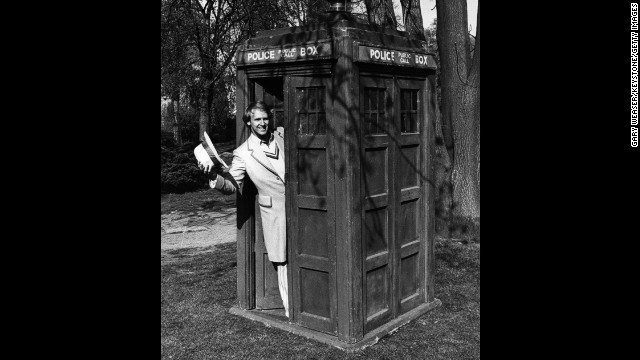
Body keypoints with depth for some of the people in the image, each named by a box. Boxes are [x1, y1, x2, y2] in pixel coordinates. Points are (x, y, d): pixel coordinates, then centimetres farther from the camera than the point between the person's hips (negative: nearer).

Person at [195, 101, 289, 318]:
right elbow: (232, 186, -4)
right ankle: (290, 308, 18)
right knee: (283, 261, 2)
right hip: (275, 211, -2)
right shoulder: (243, 153, 0)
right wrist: (215, 174, -20)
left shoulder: (282, 136, 8)